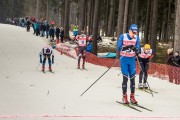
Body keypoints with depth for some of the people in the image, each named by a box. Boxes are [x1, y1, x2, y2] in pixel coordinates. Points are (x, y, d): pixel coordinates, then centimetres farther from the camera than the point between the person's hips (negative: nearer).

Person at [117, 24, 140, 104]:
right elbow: (119, 48, -12)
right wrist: (127, 47, -28)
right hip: (124, 59, -3)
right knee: (125, 78, -6)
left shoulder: (137, 38, 0)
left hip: (132, 59, 3)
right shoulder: (122, 36, -8)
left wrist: (135, 49, -29)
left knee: (132, 78, 1)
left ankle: (132, 97, 10)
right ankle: (124, 97, 2)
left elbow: (138, 50, -5)